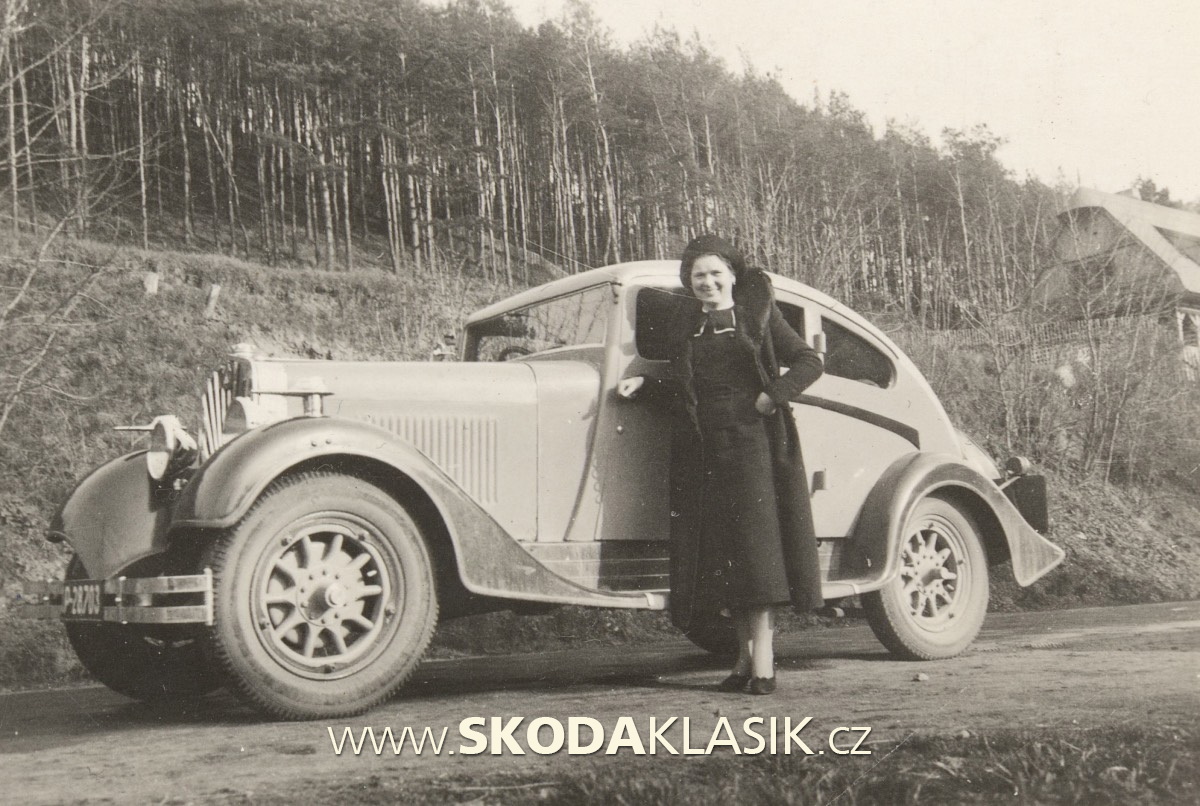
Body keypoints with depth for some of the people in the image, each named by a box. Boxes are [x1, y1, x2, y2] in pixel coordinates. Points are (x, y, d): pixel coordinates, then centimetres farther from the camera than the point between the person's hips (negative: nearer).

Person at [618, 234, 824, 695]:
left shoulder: (758, 315, 4)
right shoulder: (685, 326, 16)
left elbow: (810, 362, 0)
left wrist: (772, 398, -10)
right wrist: (643, 385, 4)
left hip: (750, 441, -4)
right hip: (701, 448, 5)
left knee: (756, 544, -9)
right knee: (718, 553, 3)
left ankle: (763, 660, -10)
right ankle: (745, 656, 9)